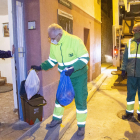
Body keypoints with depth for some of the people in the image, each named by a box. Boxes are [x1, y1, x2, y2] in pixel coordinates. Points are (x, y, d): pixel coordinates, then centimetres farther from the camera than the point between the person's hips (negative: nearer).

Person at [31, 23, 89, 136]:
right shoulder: (53, 45, -6)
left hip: (79, 76, -5)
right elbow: (52, 61, 7)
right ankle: (57, 118, 38)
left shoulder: (74, 41, -23)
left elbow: (85, 58, -22)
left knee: (80, 100, 1)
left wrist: (73, 68, -33)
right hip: (64, 76, 5)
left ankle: (81, 125, 19)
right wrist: (41, 67, -5)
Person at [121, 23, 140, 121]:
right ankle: (129, 112, 21)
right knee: (130, 94, 9)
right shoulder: (129, 43, 6)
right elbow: (125, 57, 10)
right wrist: (123, 69, 7)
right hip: (131, 74, 2)